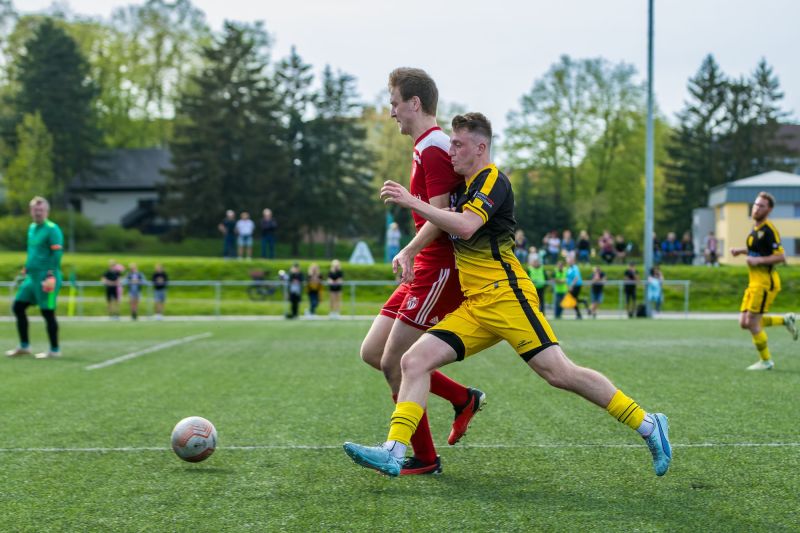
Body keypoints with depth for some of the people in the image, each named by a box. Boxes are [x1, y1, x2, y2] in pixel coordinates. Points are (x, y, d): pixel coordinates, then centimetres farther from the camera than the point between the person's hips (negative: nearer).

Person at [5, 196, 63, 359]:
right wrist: (26, 269, 22)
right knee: (18, 307, 9)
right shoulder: (32, 228, 15)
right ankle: (24, 346, 18)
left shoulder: (52, 229, -10)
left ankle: (54, 350, 6)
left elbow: (57, 254, -16)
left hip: (46, 278, -9)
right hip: (32, 277, 9)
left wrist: (51, 276, -23)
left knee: (47, 312, -4)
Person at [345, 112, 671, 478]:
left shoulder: (492, 179, -6)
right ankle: (393, 453, -12)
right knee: (414, 360, -6)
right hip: (474, 306, 9)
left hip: (504, 295, -9)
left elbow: (466, 227, -24)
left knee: (559, 373, -13)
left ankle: (647, 424, 0)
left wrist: (411, 202, -23)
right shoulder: (467, 186, 22)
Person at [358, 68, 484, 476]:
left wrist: (408, 252, -32)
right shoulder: (427, 146, 19)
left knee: (394, 362, -8)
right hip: (426, 270, 10)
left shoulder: (433, 148, -13)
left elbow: (439, 218, -22)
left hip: (438, 269, -10)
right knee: (372, 352, 9)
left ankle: (424, 458, 4)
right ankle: (464, 399, 17)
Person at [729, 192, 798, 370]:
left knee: (752, 323, -7)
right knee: (744, 323, 7)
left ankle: (766, 361, 10)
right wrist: (741, 251, 17)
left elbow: (781, 256, -19)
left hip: (765, 282, -9)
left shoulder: (768, 230, -14)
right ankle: (786, 320, 21)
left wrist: (758, 260, -22)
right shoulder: (756, 228, 14)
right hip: (754, 282, 9)